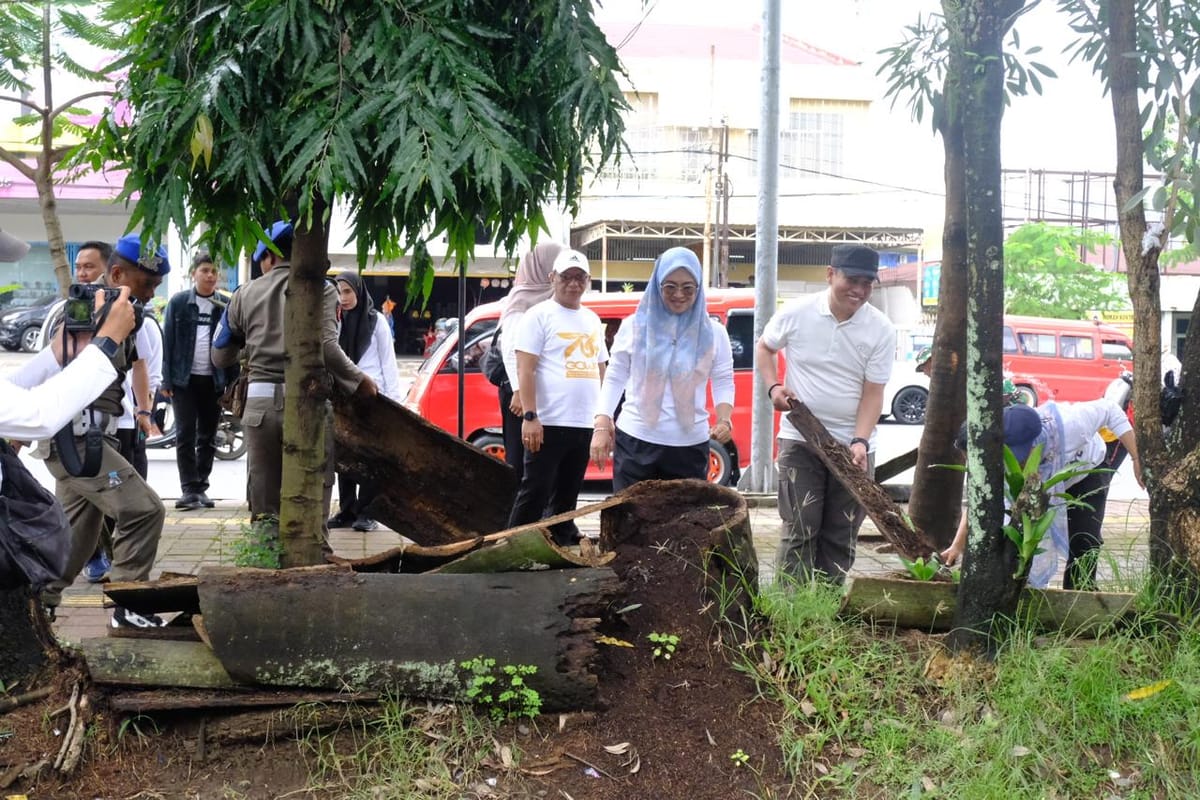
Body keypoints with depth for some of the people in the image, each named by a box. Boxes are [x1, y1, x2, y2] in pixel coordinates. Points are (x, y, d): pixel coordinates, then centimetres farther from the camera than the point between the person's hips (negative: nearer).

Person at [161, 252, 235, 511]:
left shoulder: (226, 305, 4)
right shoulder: (178, 302, 2)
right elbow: (168, 342, 0)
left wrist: (233, 383, -2)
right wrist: (166, 380, -6)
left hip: (214, 380, 2)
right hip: (185, 379, -1)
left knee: (208, 437, 8)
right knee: (185, 435, -3)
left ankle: (201, 487, 16)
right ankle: (189, 489, -1)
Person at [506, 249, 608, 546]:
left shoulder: (592, 320, 17)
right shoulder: (539, 315, -4)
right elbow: (525, 369, -11)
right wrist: (529, 416, -19)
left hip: (585, 424, 7)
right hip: (549, 422, -7)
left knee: (567, 495, 14)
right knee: (535, 492, -5)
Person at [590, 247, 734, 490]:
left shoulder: (713, 332, 5)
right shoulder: (634, 326, 3)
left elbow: (723, 382, 8)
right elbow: (615, 378, 6)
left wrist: (724, 419, -11)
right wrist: (602, 425, -4)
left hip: (690, 447, 1)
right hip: (635, 442, -1)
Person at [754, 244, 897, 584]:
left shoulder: (881, 330, -7)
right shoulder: (796, 312, -7)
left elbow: (872, 392, -7)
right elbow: (764, 347, 11)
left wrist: (860, 441, -21)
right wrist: (773, 387, -7)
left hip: (852, 444, 1)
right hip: (800, 440, -1)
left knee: (841, 536, 7)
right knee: (800, 530, -5)